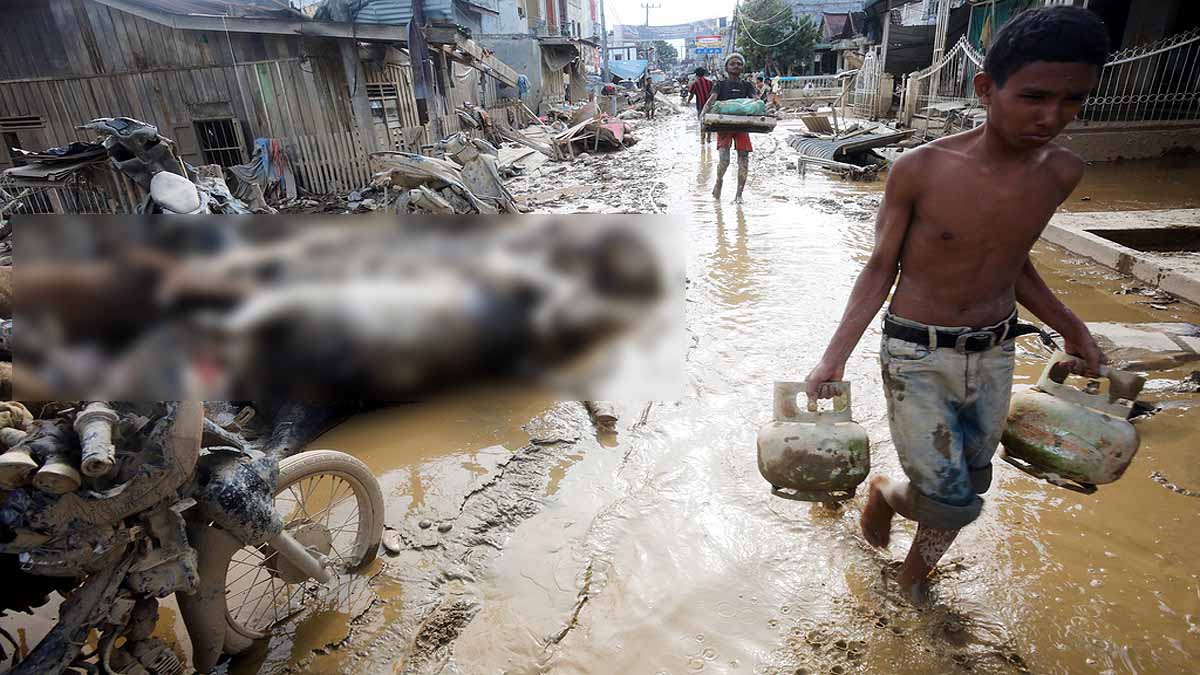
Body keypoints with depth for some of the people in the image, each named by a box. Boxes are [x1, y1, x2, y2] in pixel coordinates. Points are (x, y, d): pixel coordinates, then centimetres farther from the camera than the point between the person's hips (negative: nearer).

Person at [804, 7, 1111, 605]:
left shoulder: (1061, 171, -2)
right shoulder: (920, 170, -17)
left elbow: (1012, 259, 13)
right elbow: (881, 268, -10)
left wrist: (1070, 327, 13)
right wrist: (835, 355, -17)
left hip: (994, 355, 5)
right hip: (917, 357, -5)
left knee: (968, 489, 17)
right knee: (952, 502, -5)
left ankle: (917, 570, 44)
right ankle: (884, 491, 30)